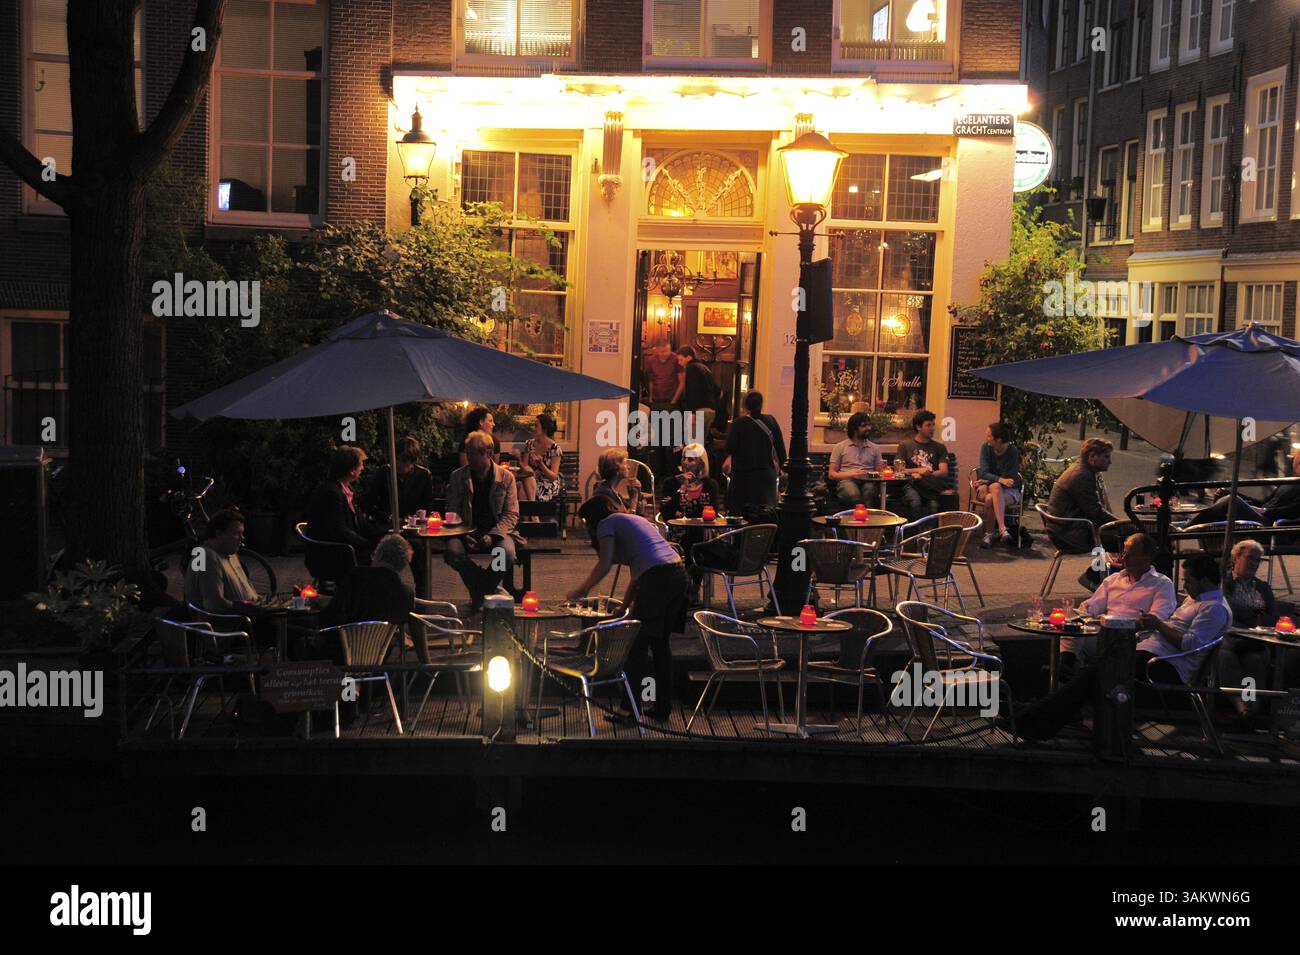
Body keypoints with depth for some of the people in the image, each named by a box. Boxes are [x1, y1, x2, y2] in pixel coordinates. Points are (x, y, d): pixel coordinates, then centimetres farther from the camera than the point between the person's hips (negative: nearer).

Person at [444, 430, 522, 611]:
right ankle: (491, 588, -14)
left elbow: (511, 514, 0)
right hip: (467, 530, 1)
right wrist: (464, 535, -13)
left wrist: (492, 535, -17)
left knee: (506, 553, -34)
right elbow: (452, 512, 6)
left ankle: (479, 593, -9)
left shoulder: (506, 477, 2)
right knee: (453, 551, -33)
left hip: (497, 530, -1)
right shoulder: (457, 477, 5)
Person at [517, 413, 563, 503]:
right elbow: (524, 466, 5)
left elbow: (553, 476, -10)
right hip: (530, 481, 4)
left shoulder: (554, 448, -9)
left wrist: (540, 463, -26)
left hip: (549, 484, -3)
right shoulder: (529, 444, 5)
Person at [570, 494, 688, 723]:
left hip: (657, 576, -8)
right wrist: (624, 606, 29)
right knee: (661, 643, 17)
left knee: (638, 644, 0)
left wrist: (580, 591, 7)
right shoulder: (634, 519, 31)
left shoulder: (606, 524, 7)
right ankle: (663, 707, 21)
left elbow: (604, 565, -5)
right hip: (678, 572, 8)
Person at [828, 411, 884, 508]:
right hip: (847, 481, -2)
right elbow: (831, 474, 11)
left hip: (868, 481, 2)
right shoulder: (840, 447, 16)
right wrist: (849, 474, -8)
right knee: (855, 495, -40)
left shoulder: (875, 448, 23)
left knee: (869, 489, -39)